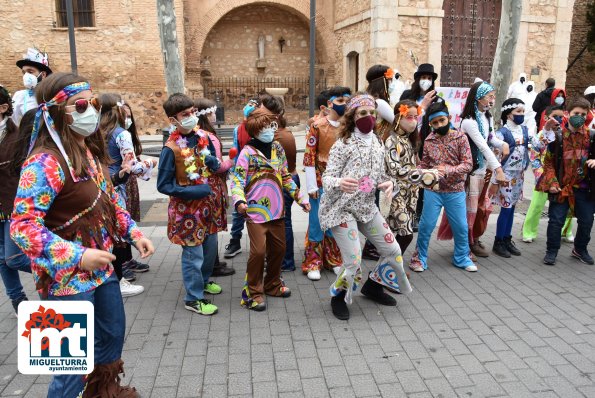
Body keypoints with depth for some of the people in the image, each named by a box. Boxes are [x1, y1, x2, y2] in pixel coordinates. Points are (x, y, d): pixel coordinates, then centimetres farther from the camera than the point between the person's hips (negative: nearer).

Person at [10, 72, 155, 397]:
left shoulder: (92, 152, 5)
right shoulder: (45, 163, -22)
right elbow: (23, 227, -26)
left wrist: (133, 233, 4)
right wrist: (77, 257, -32)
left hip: (101, 267, 9)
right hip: (68, 276, -9)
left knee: (113, 334, 25)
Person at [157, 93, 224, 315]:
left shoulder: (203, 136, 0)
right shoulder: (172, 148, -19)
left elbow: (214, 164, 14)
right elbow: (163, 185, -16)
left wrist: (214, 162, -10)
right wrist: (194, 191, -23)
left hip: (209, 203, 7)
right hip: (188, 208, -7)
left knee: (210, 246, 20)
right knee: (194, 254, 2)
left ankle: (203, 281, 44)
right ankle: (193, 299, 19)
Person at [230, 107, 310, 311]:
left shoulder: (278, 148, 7)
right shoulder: (247, 152, -11)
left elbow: (286, 177, 16)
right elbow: (237, 181, -15)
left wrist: (300, 197, 13)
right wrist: (240, 201, -33)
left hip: (276, 210, 6)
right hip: (256, 211, -6)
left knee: (279, 248, 14)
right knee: (258, 251, -6)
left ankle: (272, 284, 35)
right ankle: (252, 292, 11)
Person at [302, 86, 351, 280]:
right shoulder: (318, 125, -9)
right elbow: (309, 156, -10)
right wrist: (312, 185, -12)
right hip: (321, 181, -4)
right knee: (317, 223, 3)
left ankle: (334, 260, 26)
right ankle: (313, 263, 16)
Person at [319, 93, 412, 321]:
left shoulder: (377, 143, 7)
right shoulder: (343, 144, -12)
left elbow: (380, 175, 13)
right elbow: (327, 178, -15)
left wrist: (388, 183, -11)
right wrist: (339, 182, -38)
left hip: (367, 207, 7)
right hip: (341, 208, -7)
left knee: (393, 251, 9)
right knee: (353, 260, -13)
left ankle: (372, 286, 35)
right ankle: (338, 297, 18)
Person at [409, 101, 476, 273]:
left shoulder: (461, 137, -6)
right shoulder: (429, 140, 0)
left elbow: (468, 164, -12)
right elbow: (424, 164, 6)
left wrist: (447, 170, -27)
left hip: (455, 191, 0)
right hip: (433, 191, 0)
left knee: (461, 227, 9)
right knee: (426, 226, 3)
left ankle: (462, 258, 30)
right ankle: (419, 258, 21)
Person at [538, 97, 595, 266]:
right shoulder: (557, 135, -7)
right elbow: (548, 162, -5)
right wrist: (552, 182, -13)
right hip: (561, 187, -3)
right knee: (556, 220, 0)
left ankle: (580, 250, 35)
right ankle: (552, 251, 17)